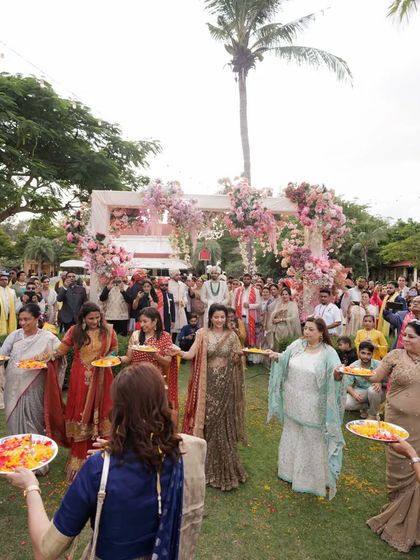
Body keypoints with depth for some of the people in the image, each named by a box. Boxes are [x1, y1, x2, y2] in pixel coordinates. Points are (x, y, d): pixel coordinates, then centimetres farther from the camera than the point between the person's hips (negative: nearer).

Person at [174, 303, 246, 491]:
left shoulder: (231, 335, 3)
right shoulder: (203, 334, -4)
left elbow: (236, 360, 10)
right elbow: (191, 354, -15)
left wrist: (240, 355, -10)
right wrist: (179, 351, -33)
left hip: (225, 384, 2)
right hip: (208, 383, -1)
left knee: (223, 421, 7)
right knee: (207, 420, 5)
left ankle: (224, 465, 26)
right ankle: (207, 462, 24)